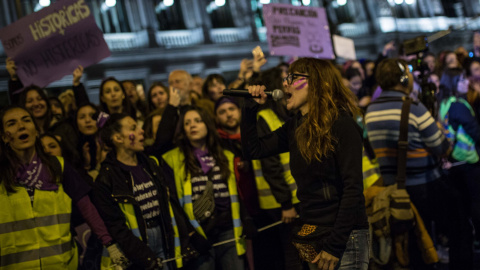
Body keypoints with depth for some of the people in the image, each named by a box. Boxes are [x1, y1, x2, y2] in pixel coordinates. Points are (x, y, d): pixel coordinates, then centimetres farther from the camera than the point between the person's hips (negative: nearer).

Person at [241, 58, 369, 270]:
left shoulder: (342, 125, -12)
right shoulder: (295, 127, 9)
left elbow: (353, 188, -17)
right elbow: (253, 149, 13)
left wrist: (335, 246, -18)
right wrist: (250, 108, 4)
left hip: (344, 239, -7)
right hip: (313, 238, 7)